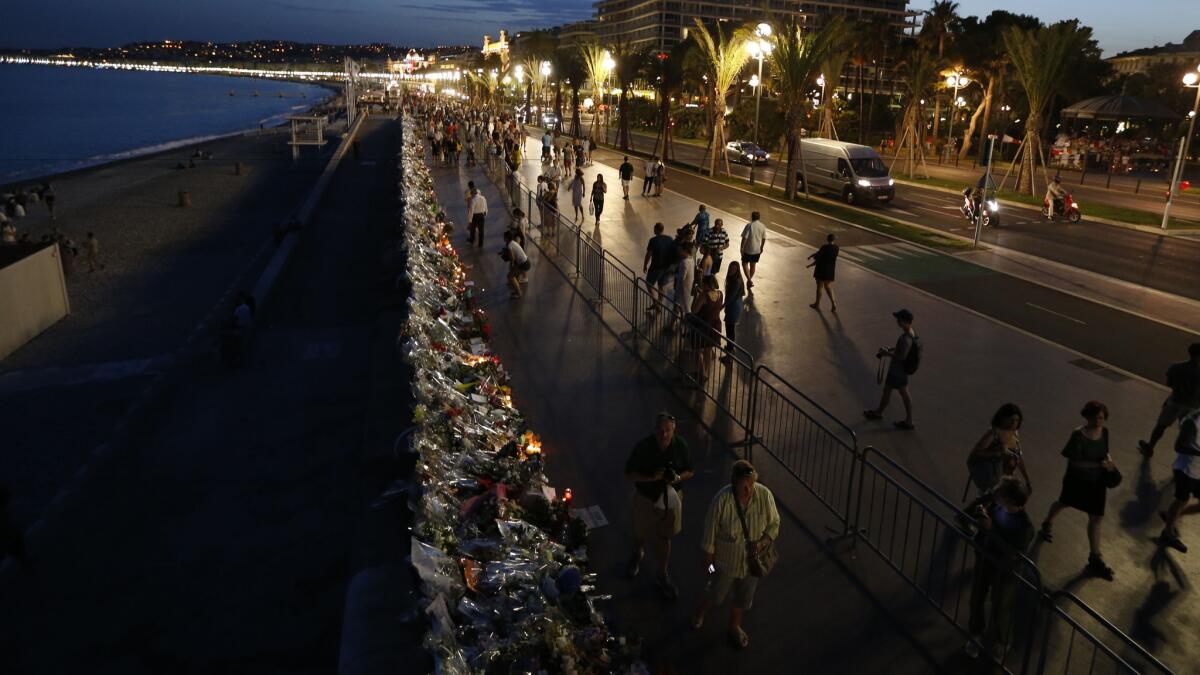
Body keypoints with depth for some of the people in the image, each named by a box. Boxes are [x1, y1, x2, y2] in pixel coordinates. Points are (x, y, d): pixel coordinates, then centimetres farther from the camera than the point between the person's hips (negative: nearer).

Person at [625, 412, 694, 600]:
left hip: (670, 498, 1)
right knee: (640, 533, 22)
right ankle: (637, 555, 56)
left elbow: (690, 471, 0)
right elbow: (629, 475, -16)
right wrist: (651, 478, -30)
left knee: (663, 538, 15)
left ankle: (663, 576, 35)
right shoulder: (643, 447, -23)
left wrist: (678, 478, -22)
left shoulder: (680, 446, -15)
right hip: (646, 498, -1)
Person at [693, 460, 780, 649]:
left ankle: (734, 626, 54)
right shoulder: (721, 500, -30)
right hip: (726, 560, -2)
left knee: (743, 598, 24)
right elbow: (710, 534, -16)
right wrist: (708, 561, -6)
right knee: (716, 596, 21)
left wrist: (763, 542, -22)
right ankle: (700, 612, 55)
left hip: (752, 560, 3)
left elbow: (774, 524, -5)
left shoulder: (764, 495, -22)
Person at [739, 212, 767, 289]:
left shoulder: (749, 225, -17)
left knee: (744, 263, 9)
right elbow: (764, 239, 8)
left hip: (748, 249, -5)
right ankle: (749, 280, 29)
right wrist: (761, 248, 22)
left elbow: (744, 238, -18)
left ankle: (749, 280, -5)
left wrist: (742, 249, -9)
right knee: (753, 265, 18)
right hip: (757, 250, 5)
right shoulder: (763, 226, 0)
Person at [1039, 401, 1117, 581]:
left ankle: (1095, 559, 16)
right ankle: (1047, 524, 57)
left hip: (1096, 482, 4)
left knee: (1096, 518, 4)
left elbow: (1103, 452, 9)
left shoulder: (1104, 432, -9)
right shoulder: (1078, 435, -27)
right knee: (1064, 503, 24)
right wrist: (1100, 464, -32)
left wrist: (1109, 461, -12)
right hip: (1077, 480, -4)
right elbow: (1074, 462, -26)